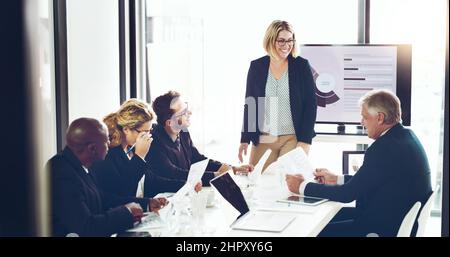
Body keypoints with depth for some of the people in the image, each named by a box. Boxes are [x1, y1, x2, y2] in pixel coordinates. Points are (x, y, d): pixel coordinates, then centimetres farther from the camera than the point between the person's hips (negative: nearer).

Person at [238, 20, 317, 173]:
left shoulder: (301, 66, -1)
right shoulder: (256, 66, 5)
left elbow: (310, 104, -1)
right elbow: (249, 104, 9)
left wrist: (305, 140, -9)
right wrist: (245, 139, 5)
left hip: (293, 138, -2)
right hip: (262, 139, 2)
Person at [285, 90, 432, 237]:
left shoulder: (384, 148, -25)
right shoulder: (405, 136, 6)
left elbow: (348, 194, -20)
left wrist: (302, 187, -9)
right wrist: (337, 179, 13)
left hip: (386, 229, -10)